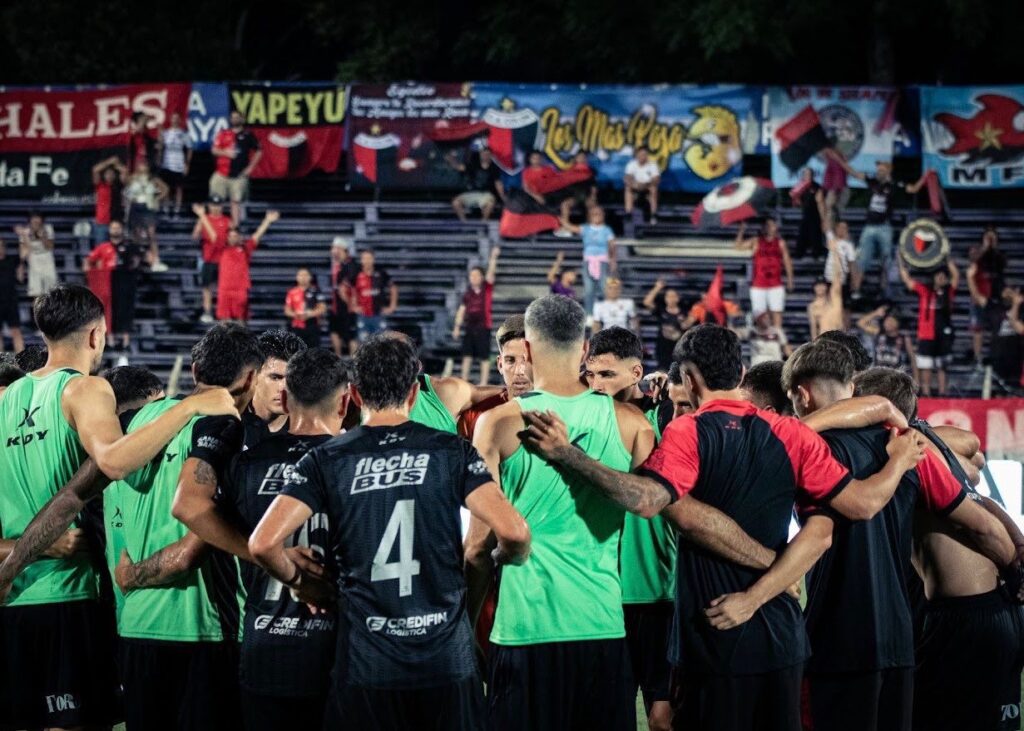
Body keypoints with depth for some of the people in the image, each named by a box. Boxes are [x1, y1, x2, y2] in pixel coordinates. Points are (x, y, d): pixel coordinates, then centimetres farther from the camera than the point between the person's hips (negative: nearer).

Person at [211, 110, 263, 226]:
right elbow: (214, 150, 6)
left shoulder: (248, 135, 4)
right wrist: (225, 152, -14)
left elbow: (258, 152, 9)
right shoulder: (223, 134, 9)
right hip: (221, 174, 2)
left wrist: (250, 167, 1)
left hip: (239, 175, -2)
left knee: (236, 202, 1)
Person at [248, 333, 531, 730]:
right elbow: (513, 531, -12)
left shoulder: (327, 460, 0)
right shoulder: (451, 451, -1)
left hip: (365, 667, 0)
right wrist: (505, 560, 10)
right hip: (448, 663, 0)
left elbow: (263, 543, -11)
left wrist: (298, 581, 9)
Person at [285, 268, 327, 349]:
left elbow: (322, 308, -3)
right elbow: (287, 310, 9)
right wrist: (295, 315, -12)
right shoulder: (292, 292, 6)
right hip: (297, 327, 2)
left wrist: (309, 314, -16)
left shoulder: (315, 291, 0)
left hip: (312, 326, -2)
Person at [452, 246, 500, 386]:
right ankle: (464, 380, 11)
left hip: (483, 327, -4)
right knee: (467, 355, 6)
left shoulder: (487, 288, -1)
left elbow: (491, 273, -15)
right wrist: (457, 326, 6)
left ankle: (483, 382, 3)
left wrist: (493, 257, -27)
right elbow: (462, 309, 11)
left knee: (484, 357, -1)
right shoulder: (467, 293, 8)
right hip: (470, 327, 4)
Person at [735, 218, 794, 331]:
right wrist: (741, 230, -22)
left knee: (777, 312, -4)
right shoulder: (756, 242, 5)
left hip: (776, 285, 1)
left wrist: (789, 280, 9)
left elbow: (787, 261, 13)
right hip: (758, 286, -1)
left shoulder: (780, 243, 9)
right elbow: (739, 246, -8)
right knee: (759, 314, -3)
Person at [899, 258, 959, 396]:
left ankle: (942, 395, 12)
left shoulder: (949, 291, 6)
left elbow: (956, 276, -3)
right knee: (926, 369, 0)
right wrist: (901, 262, -9)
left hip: (944, 336, 2)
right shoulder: (924, 290, 2)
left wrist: (948, 260, -8)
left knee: (942, 368, 8)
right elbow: (906, 279, -3)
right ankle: (925, 395, 4)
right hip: (926, 337, -2)